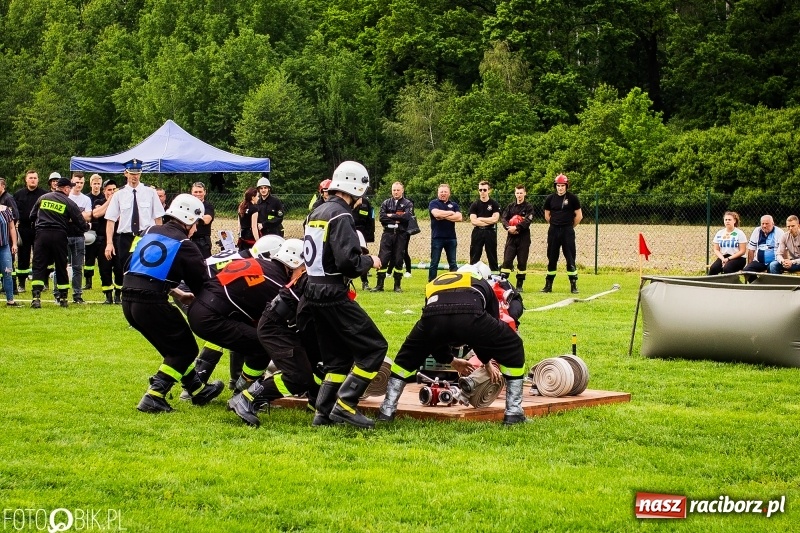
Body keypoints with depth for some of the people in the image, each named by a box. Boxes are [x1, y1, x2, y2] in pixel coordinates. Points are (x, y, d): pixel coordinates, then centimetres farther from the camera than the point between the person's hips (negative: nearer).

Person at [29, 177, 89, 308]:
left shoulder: (43, 198, 10)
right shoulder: (68, 203, 2)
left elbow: (32, 216, 16)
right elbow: (81, 223, 3)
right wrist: (87, 226, 26)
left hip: (41, 234, 1)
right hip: (59, 236, -1)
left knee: (39, 267, 0)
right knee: (61, 267, 12)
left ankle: (36, 297, -15)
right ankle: (63, 298, 17)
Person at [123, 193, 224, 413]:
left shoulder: (150, 231, 14)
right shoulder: (185, 246, -2)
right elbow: (202, 284, 0)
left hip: (129, 301, 7)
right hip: (152, 303, -7)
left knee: (173, 345, 23)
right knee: (184, 349, 8)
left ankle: (199, 390, 34)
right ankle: (153, 398, -5)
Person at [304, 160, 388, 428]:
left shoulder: (317, 212, 12)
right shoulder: (341, 216, -15)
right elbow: (348, 261, -24)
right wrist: (370, 262, -4)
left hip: (313, 292, 9)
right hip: (333, 295, -9)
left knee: (338, 355, 17)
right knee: (374, 347, -4)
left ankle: (324, 411, 12)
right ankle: (345, 404, -9)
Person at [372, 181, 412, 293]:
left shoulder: (407, 204, 5)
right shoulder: (386, 203, 11)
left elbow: (407, 216, -13)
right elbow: (381, 217, -3)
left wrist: (391, 216, -7)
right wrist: (397, 219, -8)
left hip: (401, 234, -1)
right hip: (388, 233, 1)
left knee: (398, 260, 2)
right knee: (382, 258, -5)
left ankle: (397, 285, 10)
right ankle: (379, 285, -2)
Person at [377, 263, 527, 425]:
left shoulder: (434, 283, 45)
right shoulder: (483, 284, 40)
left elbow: (434, 339, 48)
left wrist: (451, 360, 63)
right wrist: (488, 362, 58)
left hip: (433, 317, 3)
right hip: (471, 317, -2)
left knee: (408, 356, 33)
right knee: (513, 349, 23)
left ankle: (387, 410, 29)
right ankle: (513, 412, 20)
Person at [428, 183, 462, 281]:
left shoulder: (454, 204, 12)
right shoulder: (434, 203, 2)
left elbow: (459, 217, -4)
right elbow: (436, 213, -19)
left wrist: (443, 216, -11)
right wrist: (450, 213, -7)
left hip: (451, 238, 3)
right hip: (437, 238, -3)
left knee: (453, 263, 7)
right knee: (434, 263, 1)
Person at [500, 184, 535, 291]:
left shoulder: (528, 207, 2)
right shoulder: (510, 206, 13)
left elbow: (527, 221, -12)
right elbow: (503, 218, 1)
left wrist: (516, 228, -22)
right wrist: (508, 228, -17)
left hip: (524, 238, -2)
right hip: (511, 237, 2)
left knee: (522, 262, 1)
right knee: (507, 260, -6)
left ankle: (519, 285, 8)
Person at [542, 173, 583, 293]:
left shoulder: (572, 198, -3)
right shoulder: (550, 199, 4)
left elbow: (579, 216, 3)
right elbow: (547, 216, 16)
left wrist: (570, 227, 8)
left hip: (567, 231, -3)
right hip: (553, 231, 3)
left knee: (570, 259, -4)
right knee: (551, 259, 7)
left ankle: (573, 285, -1)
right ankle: (548, 285, 13)